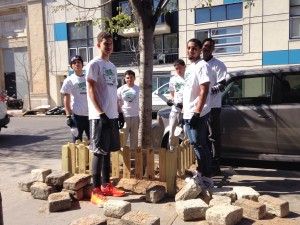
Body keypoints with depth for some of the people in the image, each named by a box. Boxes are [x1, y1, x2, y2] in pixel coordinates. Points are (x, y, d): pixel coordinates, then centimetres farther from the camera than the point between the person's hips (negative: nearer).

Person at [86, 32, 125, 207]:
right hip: (100, 116, -8)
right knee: (99, 152, -5)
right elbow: (91, 91, -13)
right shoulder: (94, 64, -7)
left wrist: (119, 112, 16)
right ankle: (96, 191, 3)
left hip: (112, 115, 8)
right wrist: (101, 114, -20)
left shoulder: (112, 66, 18)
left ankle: (106, 185, 24)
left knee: (108, 151, 13)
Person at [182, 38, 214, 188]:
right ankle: (200, 173, 26)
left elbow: (204, 91, -19)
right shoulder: (190, 67, 18)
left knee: (200, 146, -5)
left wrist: (197, 113, -24)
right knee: (196, 145, 15)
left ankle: (206, 179, 3)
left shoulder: (202, 66, -10)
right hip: (188, 113, 9)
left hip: (197, 114, -9)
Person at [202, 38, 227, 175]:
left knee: (214, 136, -2)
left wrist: (208, 91, -23)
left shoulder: (218, 65, -3)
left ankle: (215, 165, 4)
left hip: (212, 106, -7)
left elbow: (222, 85, -11)